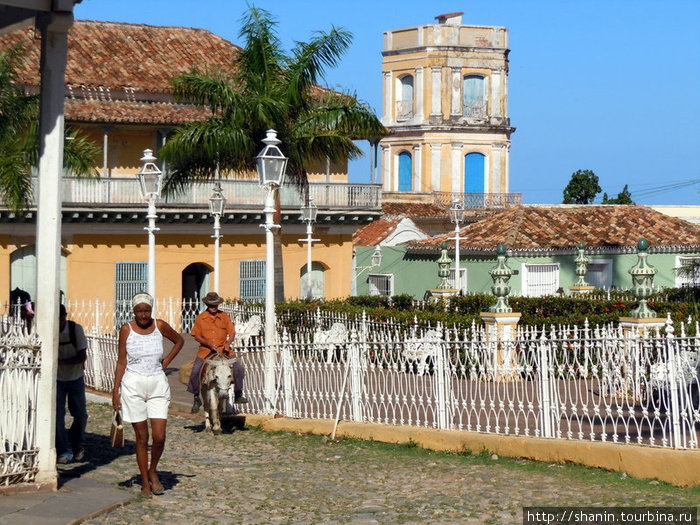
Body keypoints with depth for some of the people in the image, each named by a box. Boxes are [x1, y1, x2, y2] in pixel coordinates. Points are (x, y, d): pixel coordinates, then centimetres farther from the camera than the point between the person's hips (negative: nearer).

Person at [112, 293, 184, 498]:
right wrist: (116, 390, -4)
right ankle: (145, 482, 14)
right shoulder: (126, 330, -3)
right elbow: (121, 362, 0)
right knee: (141, 437, 3)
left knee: (159, 436, -7)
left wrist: (166, 361, 7)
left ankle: (153, 471, 20)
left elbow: (179, 341, 19)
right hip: (133, 385, -1)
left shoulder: (160, 326, 0)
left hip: (157, 384, 1)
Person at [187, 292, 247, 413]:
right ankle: (196, 399, -2)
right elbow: (196, 336, 2)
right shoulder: (200, 318, 1)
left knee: (239, 367, -15)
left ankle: (238, 395, 2)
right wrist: (208, 343, -14)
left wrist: (228, 343, -13)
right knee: (195, 371, -19)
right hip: (205, 350, -1)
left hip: (223, 349, 1)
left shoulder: (224, 316, 5)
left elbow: (232, 332, 6)